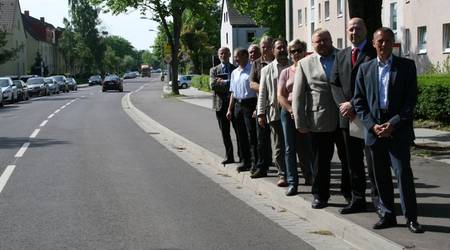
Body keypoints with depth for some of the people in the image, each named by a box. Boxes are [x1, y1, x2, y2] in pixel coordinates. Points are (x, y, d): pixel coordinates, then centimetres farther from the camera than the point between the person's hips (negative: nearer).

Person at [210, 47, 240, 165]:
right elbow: (212, 84, -6)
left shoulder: (236, 69, 7)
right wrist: (227, 82, -12)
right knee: (225, 132, 6)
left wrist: (222, 82, -11)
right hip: (221, 104, 1)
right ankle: (229, 156, 14)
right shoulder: (214, 70, 9)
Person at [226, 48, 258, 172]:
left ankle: (255, 162, 0)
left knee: (252, 134, -6)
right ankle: (245, 161, 20)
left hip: (249, 104, -7)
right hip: (237, 105, 8)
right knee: (241, 135, 11)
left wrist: (257, 108, -18)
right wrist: (230, 109, 17)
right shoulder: (234, 73, 16)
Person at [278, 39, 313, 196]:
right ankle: (292, 182, 6)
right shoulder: (286, 72, 9)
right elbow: (280, 96, 4)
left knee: (305, 147, -1)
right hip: (288, 112, 2)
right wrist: (292, 110, -10)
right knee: (290, 148, 2)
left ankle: (309, 176, 22)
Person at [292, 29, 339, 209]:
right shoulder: (305, 64, 5)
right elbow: (298, 95, 3)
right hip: (320, 121, 0)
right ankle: (320, 196, 20)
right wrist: (300, 123, -2)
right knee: (321, 161, 7)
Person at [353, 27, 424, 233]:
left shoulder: (407, 66, 3)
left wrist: (394, 124, -12)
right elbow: (359, 100, 8)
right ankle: (387, 215, 18)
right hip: (374, 130, 3)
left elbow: (411, 99, -2)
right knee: (381, 176, 8)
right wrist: (372, 125, -5)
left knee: (403, 173, -7)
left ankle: (411, 217, 2)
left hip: (398, 130, -3)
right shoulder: (365, 69, 10)